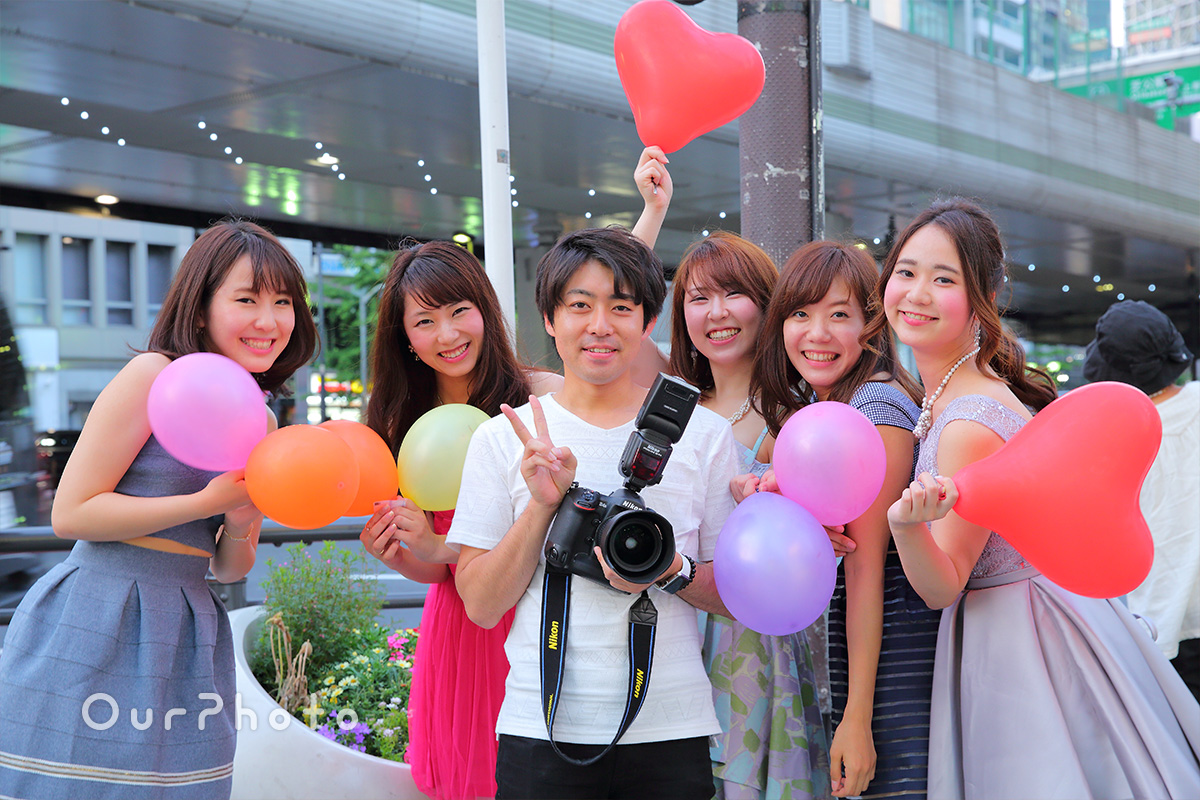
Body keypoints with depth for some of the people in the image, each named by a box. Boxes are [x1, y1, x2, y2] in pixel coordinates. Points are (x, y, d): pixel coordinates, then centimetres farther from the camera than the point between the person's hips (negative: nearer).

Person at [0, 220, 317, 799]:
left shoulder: (261, 423, 13)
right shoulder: (155, 376, -8)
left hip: (185, 640, 6)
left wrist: (242, 524, -6)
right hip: (92, 634, -6)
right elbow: (70, 513, -12)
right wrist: (208, 502, -15)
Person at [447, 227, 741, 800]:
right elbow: (480, 605, -1)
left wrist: (669, 571, -14)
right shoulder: (501, 438, 3)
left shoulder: (703, 433, 4)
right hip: (543, 726, 0)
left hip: (671, 728, 1)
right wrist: (543, 504, -13)